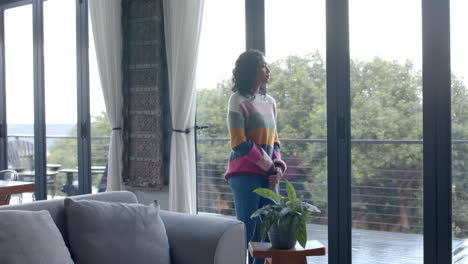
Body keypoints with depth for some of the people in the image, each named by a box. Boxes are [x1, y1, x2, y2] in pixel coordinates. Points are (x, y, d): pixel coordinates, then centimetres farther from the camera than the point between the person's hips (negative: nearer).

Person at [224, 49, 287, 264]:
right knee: (246, 232, -5)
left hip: (268, 176, 7)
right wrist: (270, 167, -9)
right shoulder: (238, 100, -6)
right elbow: (240, 144, -12)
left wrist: (278, 167, 0)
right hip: (245, 174, -7)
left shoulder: (270, 102, 15)